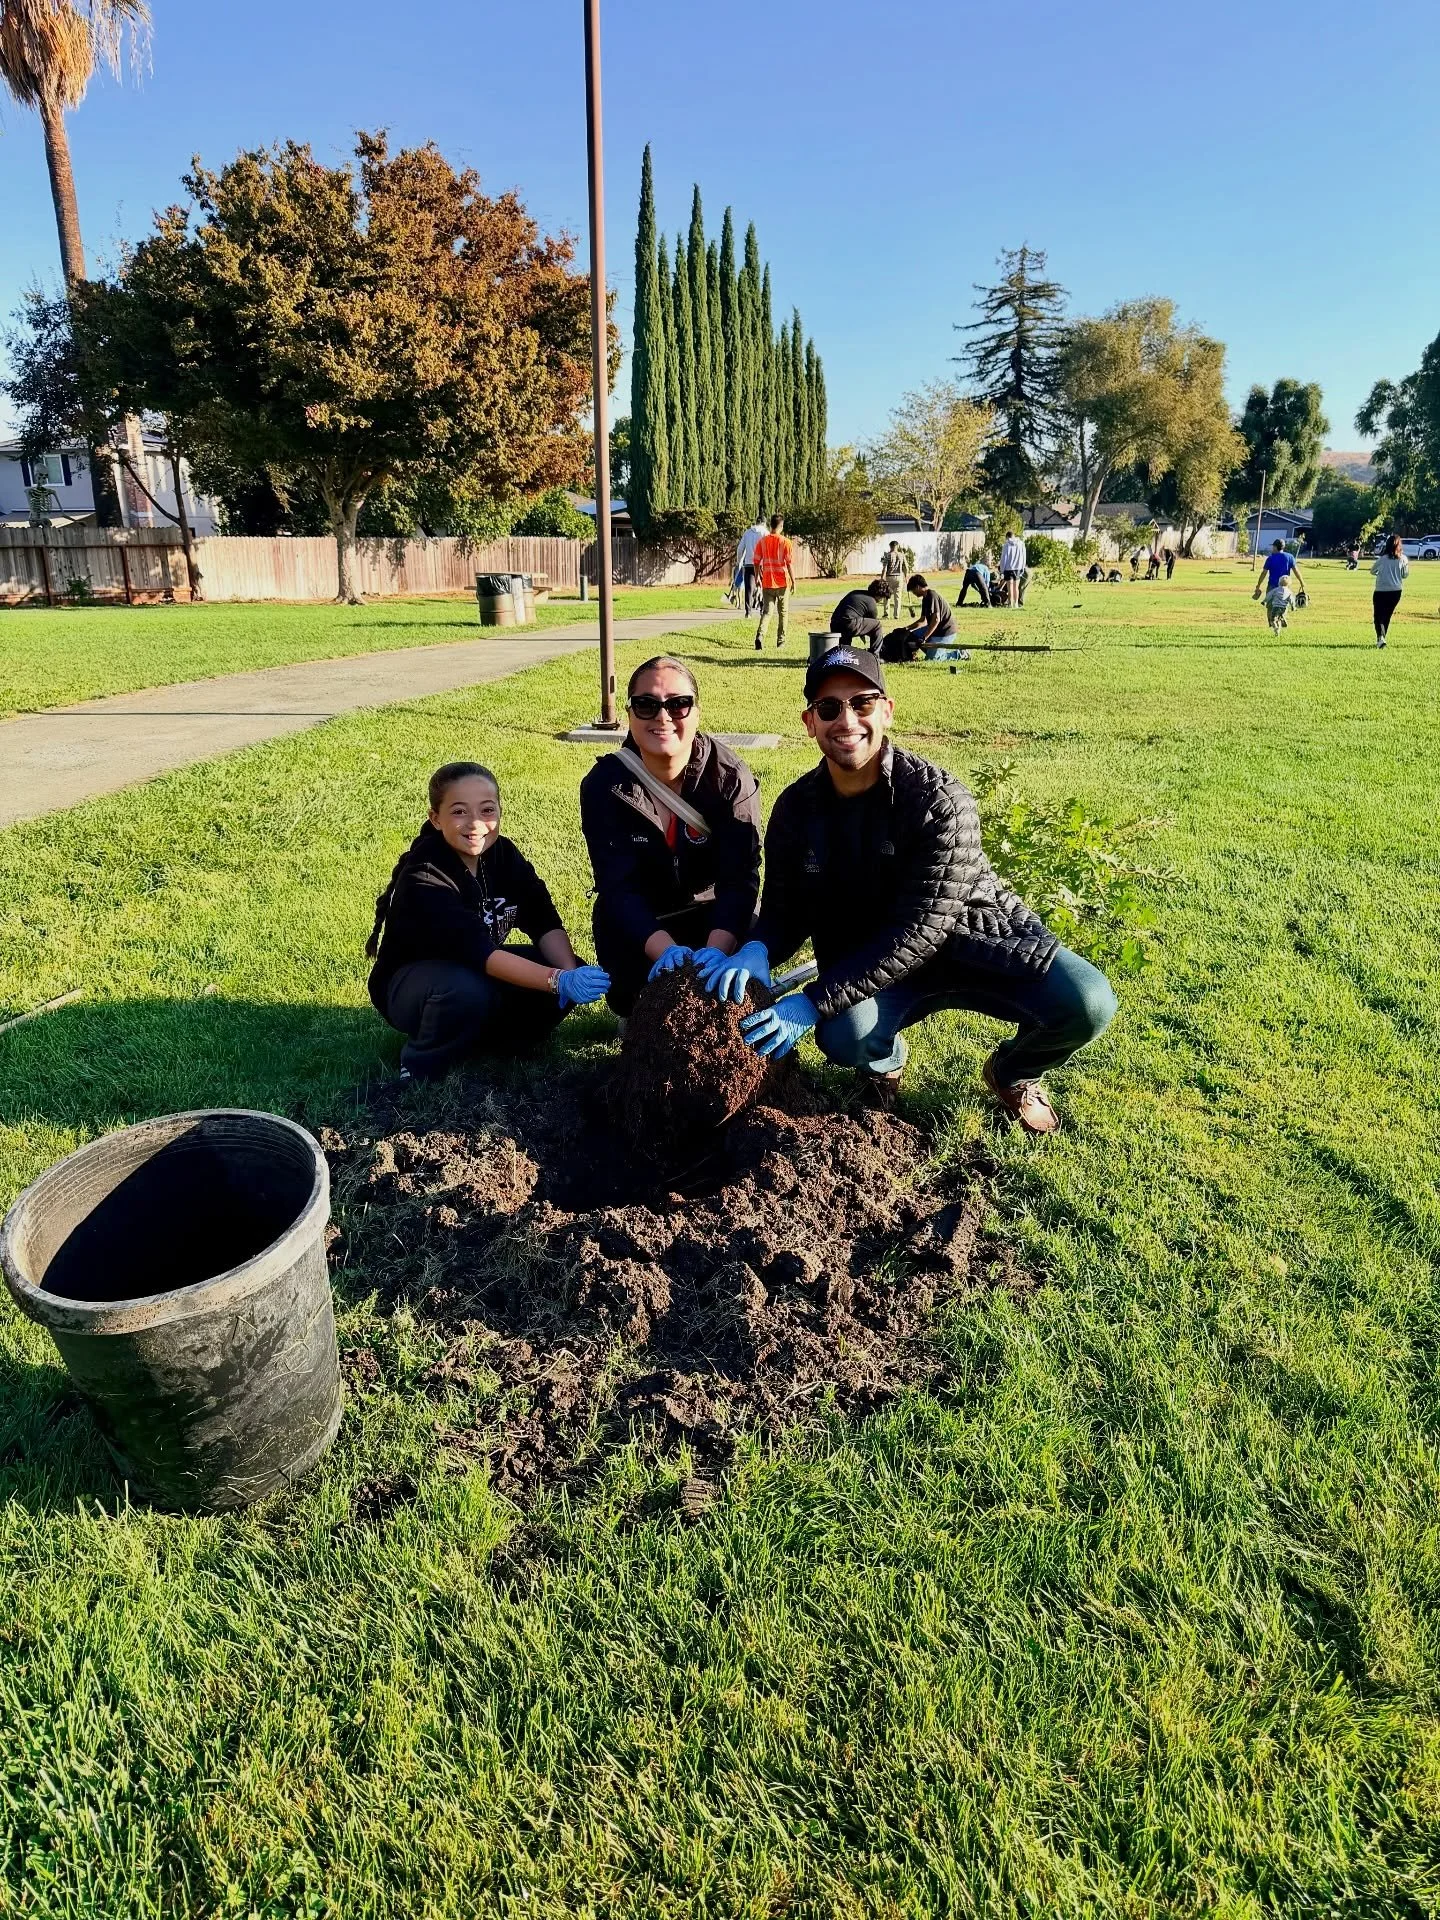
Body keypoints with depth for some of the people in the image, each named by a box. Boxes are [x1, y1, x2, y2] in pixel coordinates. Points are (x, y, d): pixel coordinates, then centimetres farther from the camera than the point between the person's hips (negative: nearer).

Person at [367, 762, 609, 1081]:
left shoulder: (504, 855, -10)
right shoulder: (423, 877, -29)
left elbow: (545, 924, -14)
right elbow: (478, 951, -40)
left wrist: (571, 974, -34)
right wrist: (559, 981, -48)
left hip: (481, 970, 6)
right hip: (411, 984, -6)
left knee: (571, 972, -14)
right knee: (468, 990, -39)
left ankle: (486, 1040, 5)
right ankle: (420, 1069, -10)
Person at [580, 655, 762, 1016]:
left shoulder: (731, 778, -17)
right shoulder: (604, 785, -17)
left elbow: (739, 877, -28)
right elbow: (618, 886, -26)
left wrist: (717, 951, -49)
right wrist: (665, 949, -46)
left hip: (716, 917, 0)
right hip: (636, 923, 1)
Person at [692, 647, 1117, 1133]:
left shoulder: (940, 800, -22)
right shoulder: (796, 807, -7)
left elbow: (918, 932, -26)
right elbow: (786, 909, -2)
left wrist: (814, 1003, -32)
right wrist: (756, 951, -28)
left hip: (971, 936, -1)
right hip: (869, 962, 2)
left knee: (1085, 1002, -26)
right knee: (844, 1034, -32)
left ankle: (1013, 1072, 11)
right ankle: (885, 1061, 10)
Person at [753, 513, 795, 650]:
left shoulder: (762, 542, 0)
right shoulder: (785, 542, -8)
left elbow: (756, 562, 3)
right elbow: (789, 563, -10)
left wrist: (758, 578, 15)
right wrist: (793, 581, -3)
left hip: (767, 583, 2)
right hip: (783, 582, -2)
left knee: (766, 611, 2)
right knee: (782, 613, 11)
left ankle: (760, 636, -21)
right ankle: (780, 641, 17)